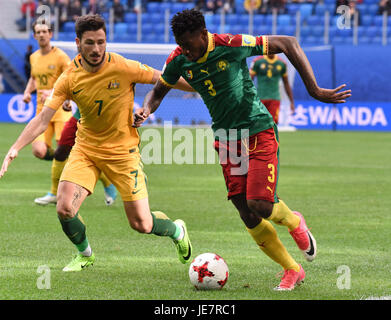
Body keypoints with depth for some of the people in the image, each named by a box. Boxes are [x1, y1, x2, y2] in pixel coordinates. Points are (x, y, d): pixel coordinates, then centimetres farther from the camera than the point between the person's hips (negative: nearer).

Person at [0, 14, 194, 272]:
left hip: (122, 151, -2)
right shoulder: (69, 79, -11)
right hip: (85, 148, 2)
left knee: (141, 224, -6)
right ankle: (85, 255, 15)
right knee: (65, 209, -17)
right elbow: (42, 120, -11)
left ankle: (177, 230, 31)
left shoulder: (125, 68, -18)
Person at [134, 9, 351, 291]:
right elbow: (158, 91, 15)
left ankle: (295, 223, 18)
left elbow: (288, 44, -13)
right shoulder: (179, 61, -5)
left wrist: (314, 90, -15)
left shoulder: (231, 46, -20)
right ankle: (292, 271, 16)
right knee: (248, 215, -1)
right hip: (226, 138, 5)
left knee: (260, 204, -19)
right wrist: (146, 110, -10)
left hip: (259, 132, -5)